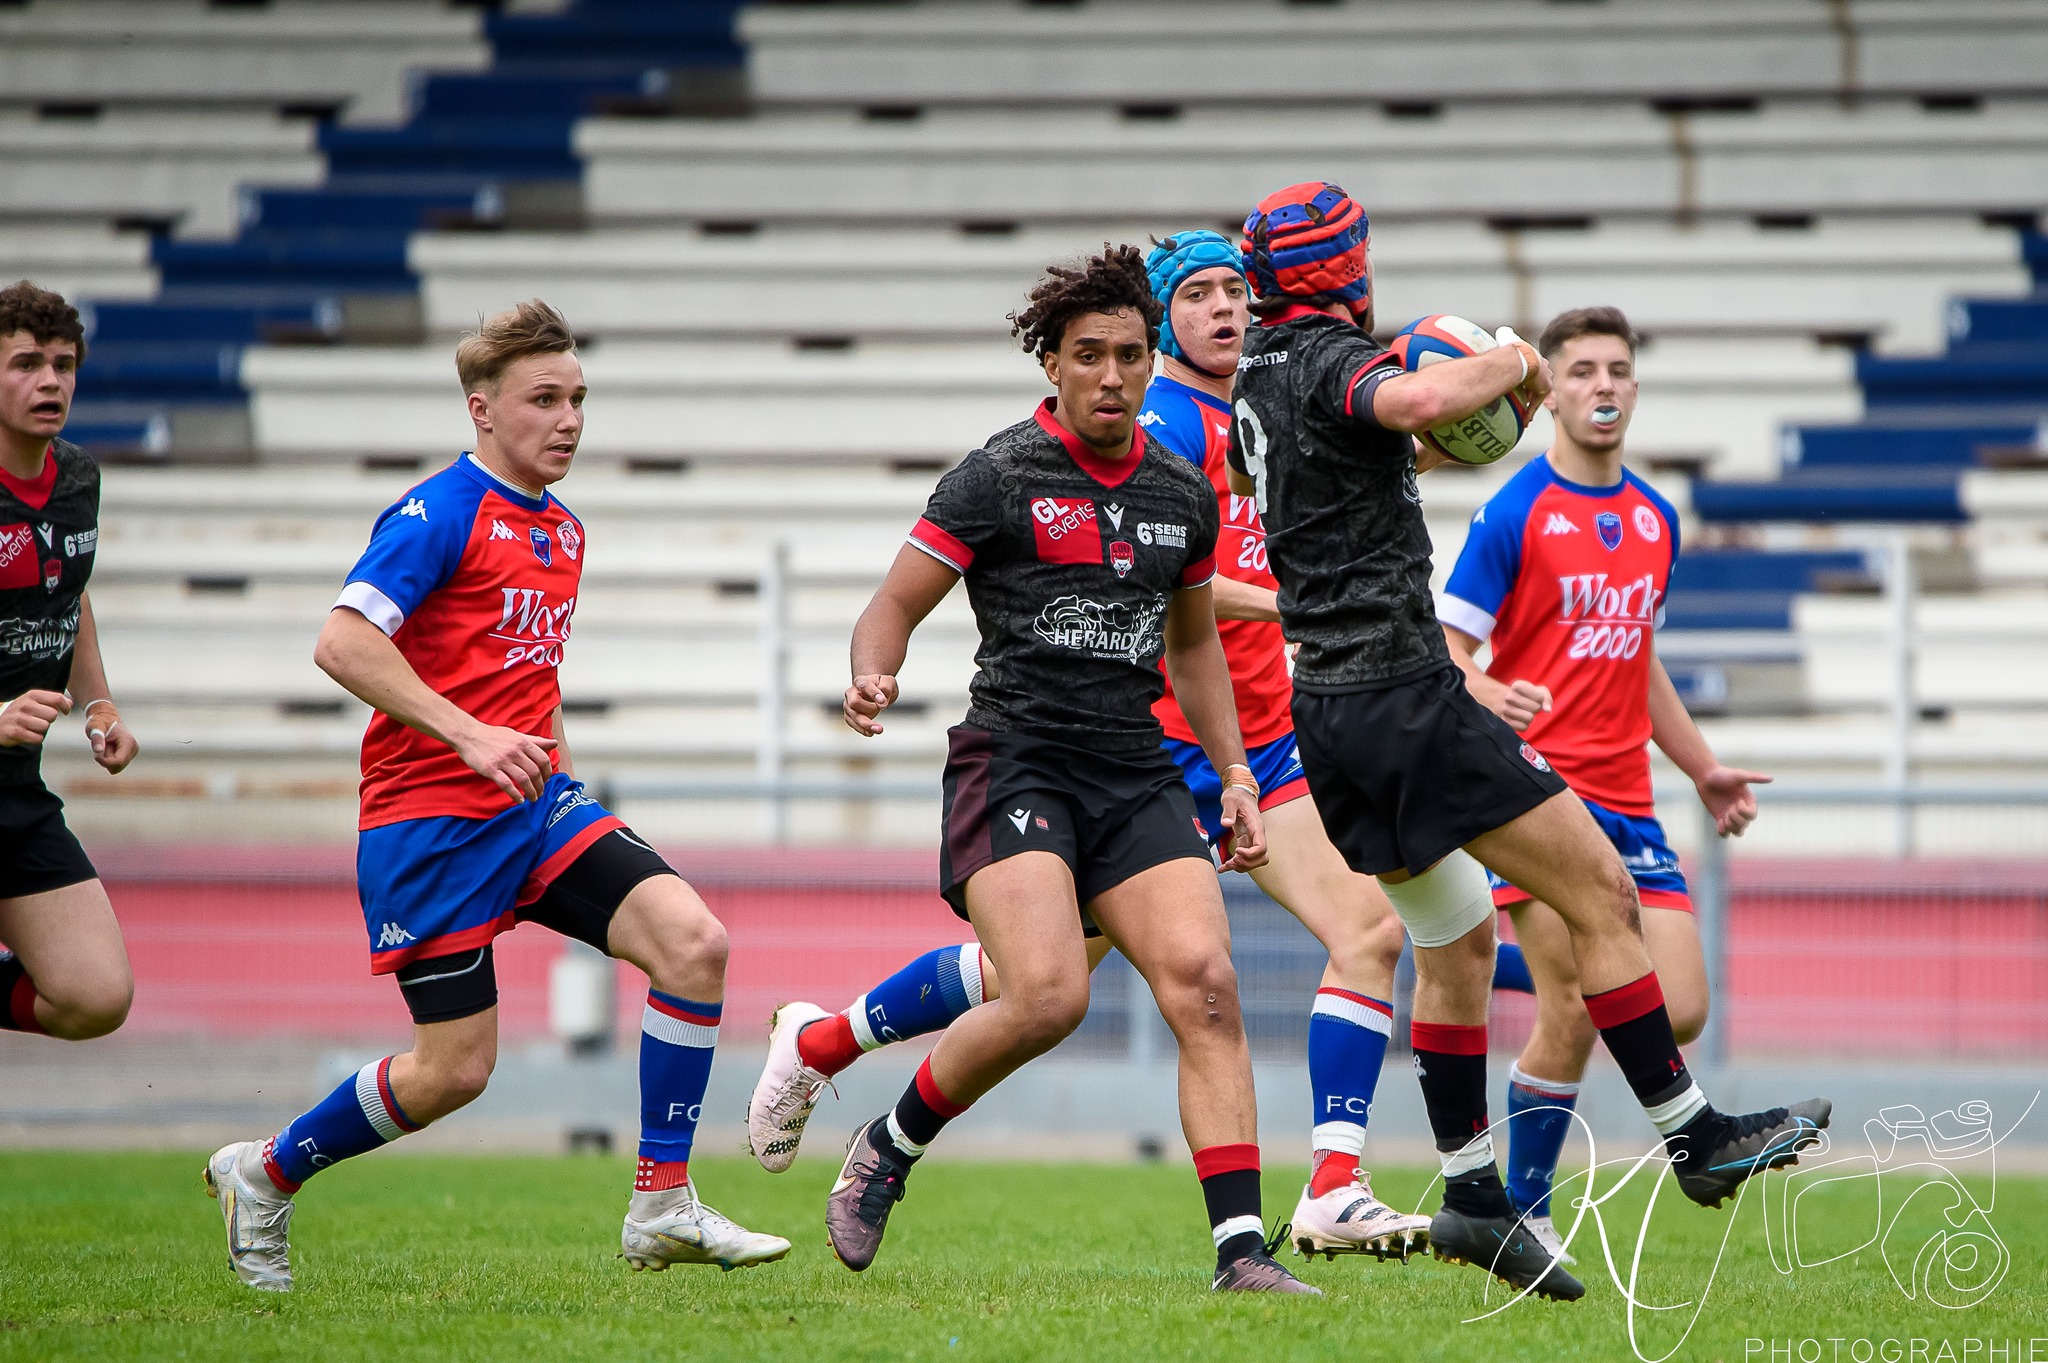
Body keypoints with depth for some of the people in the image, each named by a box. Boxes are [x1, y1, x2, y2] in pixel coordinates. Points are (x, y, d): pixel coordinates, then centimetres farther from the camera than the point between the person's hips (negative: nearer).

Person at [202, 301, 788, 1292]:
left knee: (693, 941, -13)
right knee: (455, 1068, -4)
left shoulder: (563, 531, 15)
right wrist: (470, 736, -27)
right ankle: (264, 1176, 21)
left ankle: (662, 1209, -8)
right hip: (429, 820, -7)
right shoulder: (443, 512, -11)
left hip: (535, 804, 7)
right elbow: (343, 642, -22)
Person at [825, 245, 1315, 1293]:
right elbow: (895, 606, -1)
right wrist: (872, 680, -22)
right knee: (1047, 995, -23)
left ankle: (1241, 1252, -15)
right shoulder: (996, 478, -3)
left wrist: (1235, 775, 20)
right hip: (1014, 763, -5)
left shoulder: (1183, 495, 13)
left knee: (1203, 981, -14)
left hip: (1137, 774, 5)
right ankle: (887, 1148, 4)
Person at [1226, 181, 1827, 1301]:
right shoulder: (1334, 361, -13)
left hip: (1325, 706, 10)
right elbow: (1417, 401, -37)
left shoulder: (1258, 371, 15)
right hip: (1404, 692, -10)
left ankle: (1473, 1197, 12)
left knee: (1457, 938, 16)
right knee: (1600, 892, -4)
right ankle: (1695, 1136, -2)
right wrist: (1511, 362, -16)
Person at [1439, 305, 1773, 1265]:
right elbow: (1446, 646, -7)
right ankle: (1522, 1211, 0)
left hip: (1628, 798, 6)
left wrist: (1703, 770, 25)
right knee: (1574, 1012, -15)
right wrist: (1492, 698, -28)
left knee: (1679, 1013, -6)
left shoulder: (1655, 519, 15)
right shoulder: (1515, 513, -4)